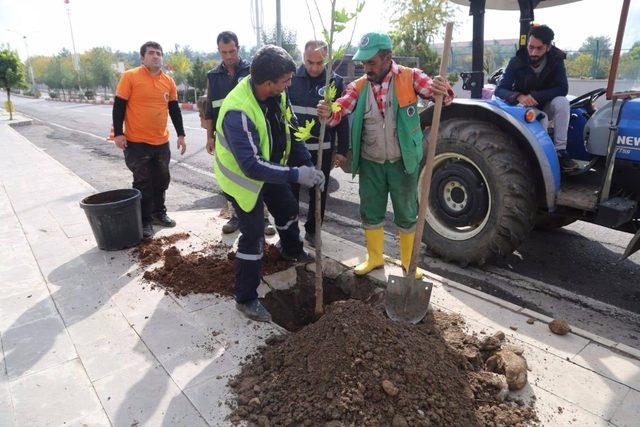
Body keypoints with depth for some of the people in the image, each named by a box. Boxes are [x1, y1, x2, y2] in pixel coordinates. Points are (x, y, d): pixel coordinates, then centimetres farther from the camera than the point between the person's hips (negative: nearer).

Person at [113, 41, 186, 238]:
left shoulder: (169, 81, 7)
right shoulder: (130, 76, -7)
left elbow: (174, 109, 12)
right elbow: (119, 106, -6)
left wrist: (181, 134, 11)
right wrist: (118, 133, -11)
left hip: (162, 142, 5)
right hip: (136, 142, -5)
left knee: (161, 180, 13)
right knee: (143, 183, 2)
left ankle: (159, 213, 30)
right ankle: (145, 221, 13)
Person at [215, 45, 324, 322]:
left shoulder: (276, 95, -13)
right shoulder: (238, 112, -38)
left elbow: (291, 130, 0)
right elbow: (251, 166, -41)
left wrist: (307, 164, -8)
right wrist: (296, 175, -42)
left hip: (270, 170, 8)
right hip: (242, 177, -8)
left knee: (288, 209, 25)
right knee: (253, 237, -6)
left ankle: (291, 251, 56)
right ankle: (246, 299, 12)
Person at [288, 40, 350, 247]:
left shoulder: (336, 82, -3)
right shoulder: (291, 77, -2)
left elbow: (343, 119, 0)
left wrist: (342, 150, -1)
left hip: (322, 149, 0)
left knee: (318, 193, 12)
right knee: (290, 191, 11)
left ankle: (312, 230, 30)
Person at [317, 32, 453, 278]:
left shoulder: (409, 77, -8)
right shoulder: (358, 86, -1)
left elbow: (436, 92, -16)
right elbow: (340, 109, -12)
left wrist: (443, 91, -41)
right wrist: (328, 114, -36)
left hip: (403, 162, -2)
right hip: (370, 163, 3)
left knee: (407, 214, 11)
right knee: (370, 213, 14)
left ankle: (409, 262, 32)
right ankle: (374, 258, 35)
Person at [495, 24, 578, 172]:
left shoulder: (556, 60, -12)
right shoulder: (517, 62, -15)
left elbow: (563, 89, -18)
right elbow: (499, 90, -20)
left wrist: (535, 96, -33)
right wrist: (518, 96, -41)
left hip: (546, 106, 2)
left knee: (562, 102, -32)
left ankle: (560, 151, -26)